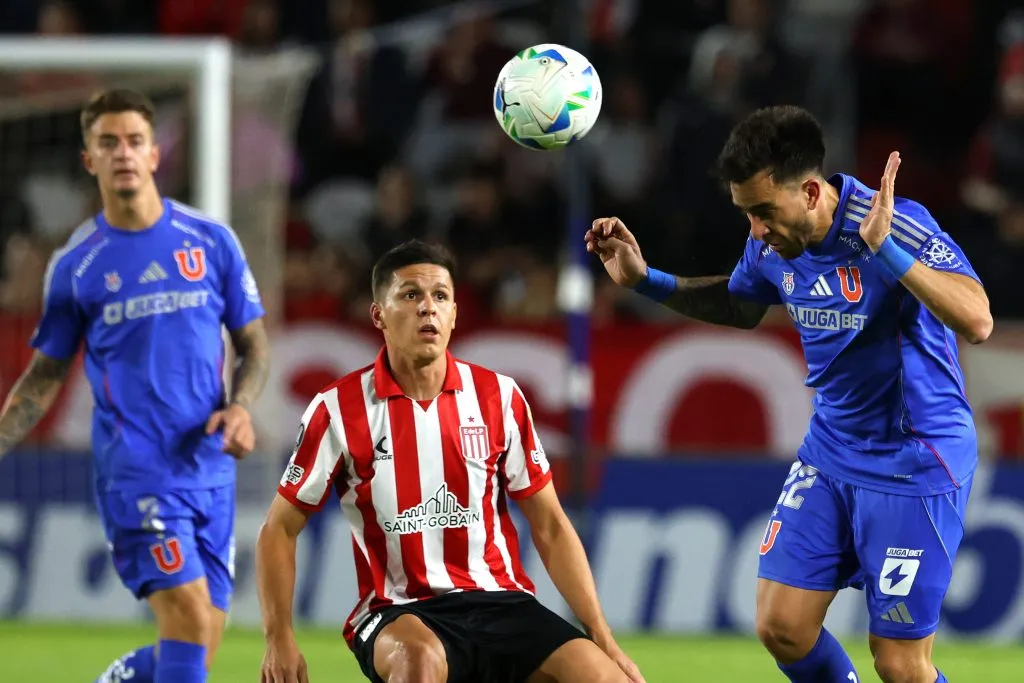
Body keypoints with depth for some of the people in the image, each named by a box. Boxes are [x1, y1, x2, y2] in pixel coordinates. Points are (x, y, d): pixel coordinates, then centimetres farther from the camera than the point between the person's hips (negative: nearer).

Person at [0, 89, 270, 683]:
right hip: (133, 471, -3)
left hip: (210, 467, 3)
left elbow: (254, 343, 11)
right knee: (189, 615, -20)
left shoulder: (211, 241, 5)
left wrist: (240, 407, -9)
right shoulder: (75, 264, 4)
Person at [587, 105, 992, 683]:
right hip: (830, 452, 7)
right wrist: (645, 280, 7)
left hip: (914, 462, -7)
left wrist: (884, 250, -47)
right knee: (782, 628, 0)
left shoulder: (898, 226, -25)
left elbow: (976, 321, -38)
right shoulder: (772, 245, -3)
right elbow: (740, 305, 20)